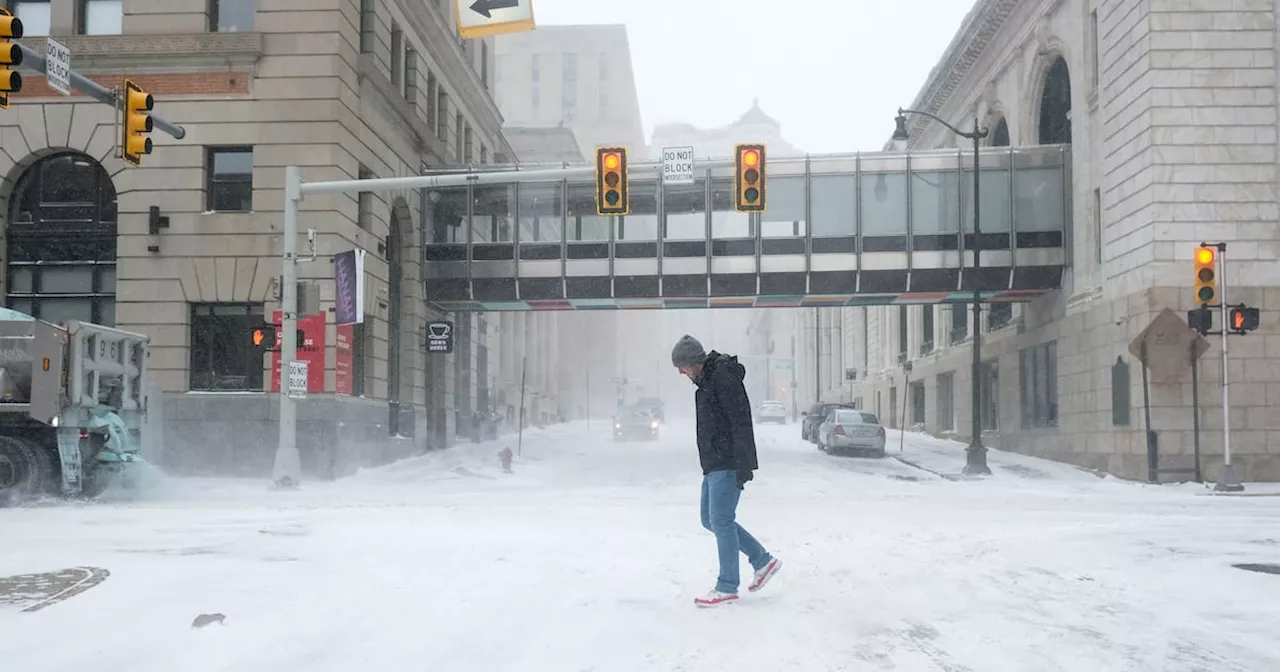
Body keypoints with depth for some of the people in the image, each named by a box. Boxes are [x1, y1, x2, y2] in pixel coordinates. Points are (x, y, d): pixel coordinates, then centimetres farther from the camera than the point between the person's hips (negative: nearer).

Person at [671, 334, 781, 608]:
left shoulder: (724, 377, -15)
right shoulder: (705, 381, 17)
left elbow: (741, 422, -20)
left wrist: (742, 464, -23)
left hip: (727, 466, -11)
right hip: (714, 465, 11)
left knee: (721, 520, -8)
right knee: (711, 520, 13)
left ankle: (727, 587, -1)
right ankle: (763, 561, 21)